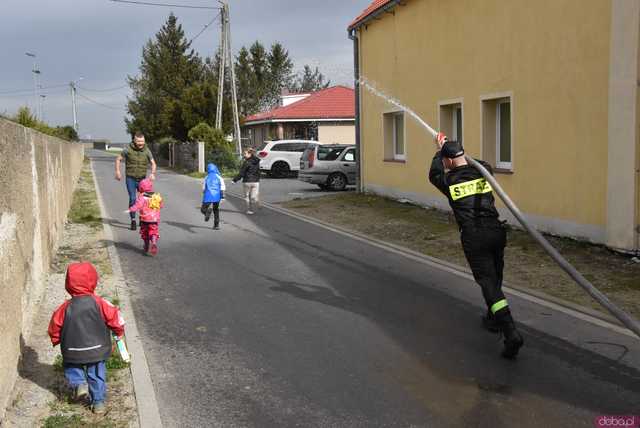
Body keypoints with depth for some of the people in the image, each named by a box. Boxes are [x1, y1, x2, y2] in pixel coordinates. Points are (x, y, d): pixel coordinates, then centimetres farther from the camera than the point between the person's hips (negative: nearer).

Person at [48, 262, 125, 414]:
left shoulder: (66, 308, -9)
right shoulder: (98, 302, -14)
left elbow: (55, 327, -1)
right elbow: (114, 317, -10)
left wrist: (56, 341, 20)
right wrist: (119, 332, 10)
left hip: (73, 352, 0)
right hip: (97, 349, 0)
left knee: (71, 368, 26)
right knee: (97, 374, 15)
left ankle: (79, 383, 1)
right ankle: (98, 402, 16)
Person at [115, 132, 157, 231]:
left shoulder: (146, 150, -2)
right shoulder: (128, 149, -8)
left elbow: (153, 163, 6)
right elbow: (118, 159, 4)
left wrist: (152, 173, -11)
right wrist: (117, 172, -6)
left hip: (142, 179, 2)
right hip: (130, 179, -2)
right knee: (132, 199, -11)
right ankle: (133, 220, -1)